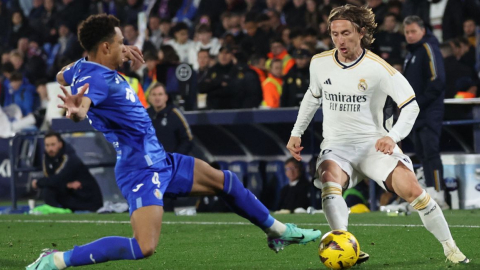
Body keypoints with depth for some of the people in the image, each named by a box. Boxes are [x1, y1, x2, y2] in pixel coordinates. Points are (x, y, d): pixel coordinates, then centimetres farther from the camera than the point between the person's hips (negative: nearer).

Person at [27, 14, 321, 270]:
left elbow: (63, 76, 28)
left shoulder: (85, 67, 4)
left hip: (161, 161, 11)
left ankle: (278, 231, 43)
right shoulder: (95, 79, -25)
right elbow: (81, 106, -47)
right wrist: (76, 111, -73)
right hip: (141, 172, -11)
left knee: (226, 181, 21)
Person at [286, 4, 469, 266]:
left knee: (411, 188, -19)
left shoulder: (378, 68, -11)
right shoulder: (319, 63, 1)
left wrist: (393, 136, -22)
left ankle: (450, 247, -2)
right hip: (336, 146, 2)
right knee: (329, 180, -32)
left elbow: (411, 104, -7)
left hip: (373, 143, -2)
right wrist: (296, 133, 19)